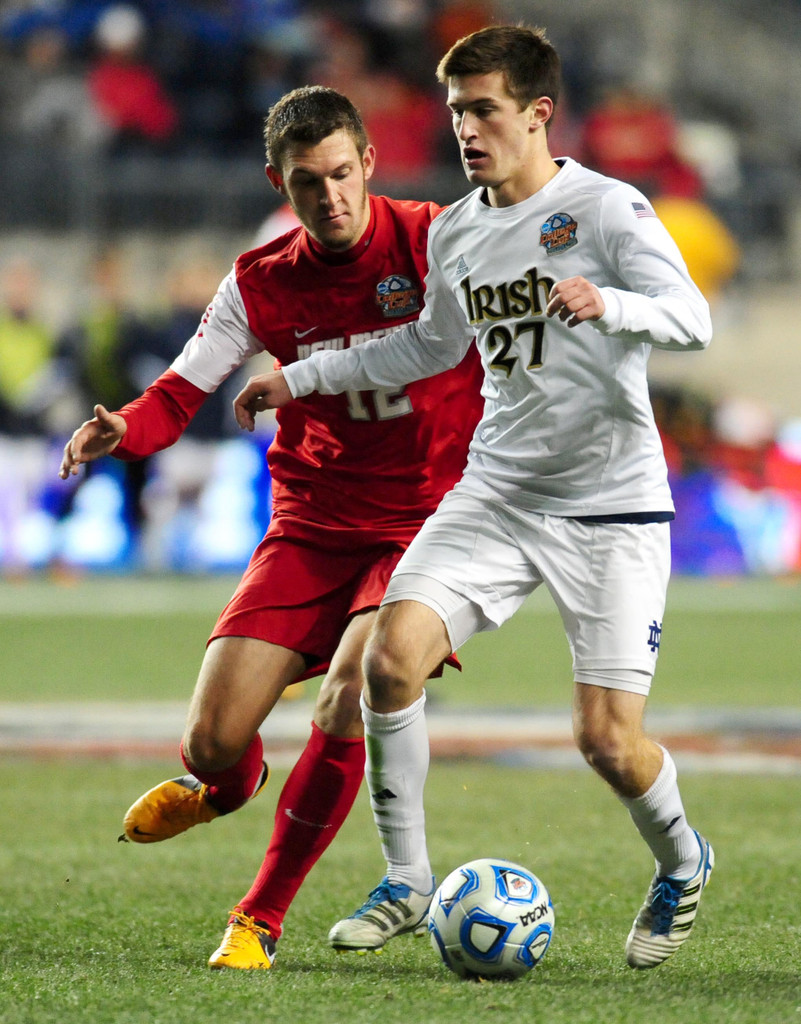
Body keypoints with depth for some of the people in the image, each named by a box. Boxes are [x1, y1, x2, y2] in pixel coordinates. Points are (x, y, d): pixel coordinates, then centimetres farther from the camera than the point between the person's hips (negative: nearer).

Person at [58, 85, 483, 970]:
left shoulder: (430, 242, -8)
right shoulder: (261, 284, 2)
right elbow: (183, 391, 1)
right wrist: (124, 430, -20)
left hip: (424, 524, -3)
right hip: (312, 524, 3)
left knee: (349, 704, -25)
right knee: (213, 738, -6)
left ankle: (260, 919, -7)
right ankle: (225, 784, 36)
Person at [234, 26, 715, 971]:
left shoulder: (605, 208, -10)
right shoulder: (453, 231, 9)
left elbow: (692, 318, -19)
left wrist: (610, 305, -39)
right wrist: (302, 378, 25)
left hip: (612, 505, -5)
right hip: (497, 492, 5)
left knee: (607, 741, -10)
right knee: (391, 655, -16)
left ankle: (681, 866, 23)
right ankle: (406, 882, -1)